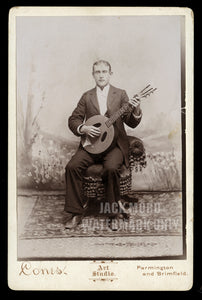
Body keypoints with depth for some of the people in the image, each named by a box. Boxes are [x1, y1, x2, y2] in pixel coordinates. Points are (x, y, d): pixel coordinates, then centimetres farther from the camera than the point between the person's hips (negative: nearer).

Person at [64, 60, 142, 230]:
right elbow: (73, 120, 11)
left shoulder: (120, 94, 7)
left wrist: (136, 111, -20)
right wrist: (83, 128, -10)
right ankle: (75, 214, -13)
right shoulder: (87, 97, 12)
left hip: (115, 144, -2)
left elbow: (132, 123, 1)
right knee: (72, 167, -22)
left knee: (111, 168, -32)